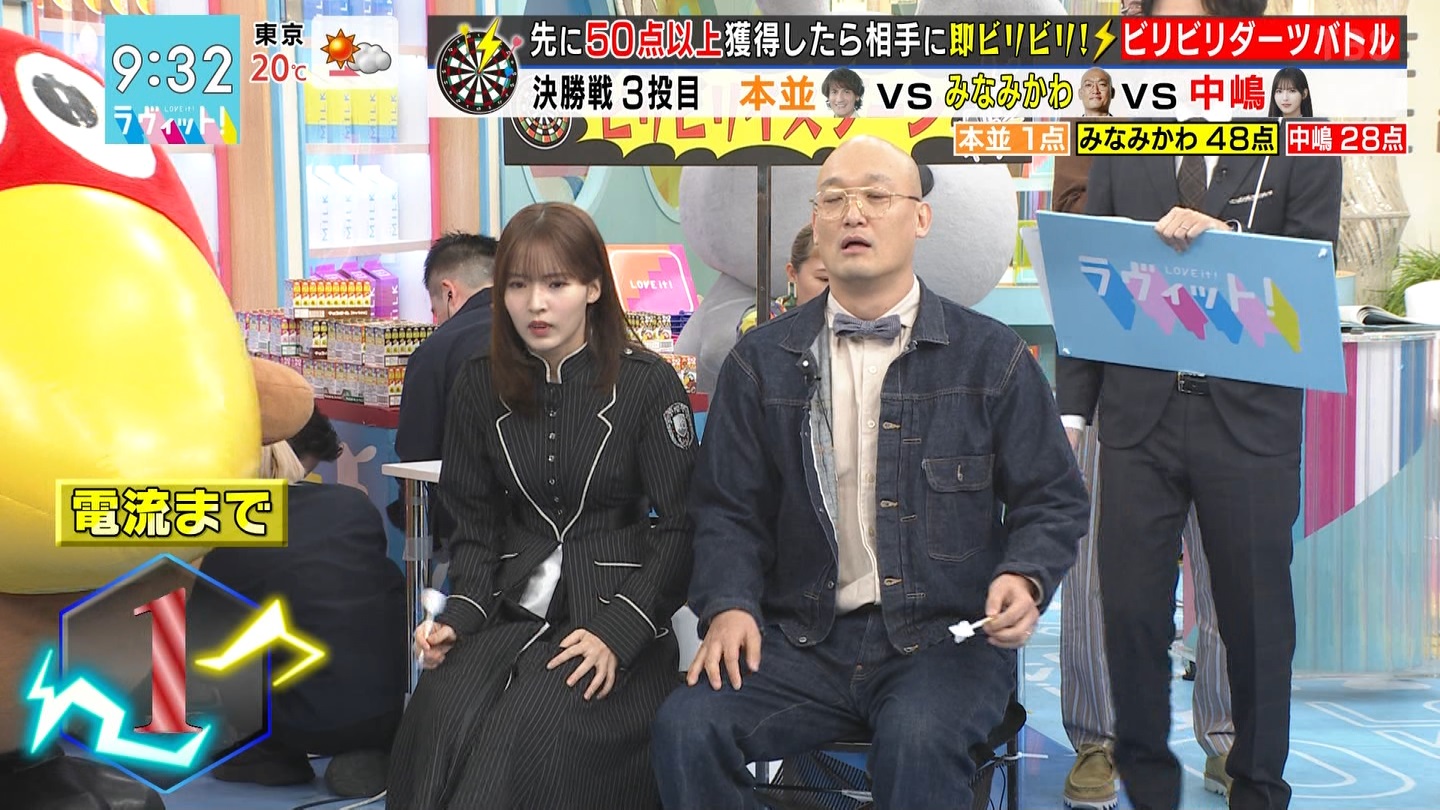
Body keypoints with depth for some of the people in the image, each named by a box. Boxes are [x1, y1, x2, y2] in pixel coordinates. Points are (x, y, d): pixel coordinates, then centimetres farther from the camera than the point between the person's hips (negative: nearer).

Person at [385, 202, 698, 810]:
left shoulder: (648, 385, -3)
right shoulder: (481, 385, 8)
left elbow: (680, 530, -3)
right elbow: (475, 525, 12)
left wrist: (616, 633, -16)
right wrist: (460, 617, -7)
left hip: (614, 617, -3)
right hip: (512, 614, 3)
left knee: (529, 732, -31)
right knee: (440, 716, -28)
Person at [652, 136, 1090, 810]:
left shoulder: (991, 356, 4)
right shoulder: (763, 361, 9)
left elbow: (1052, 501, 7)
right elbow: (728, 507, 11)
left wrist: (1025, 578, -13)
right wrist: (729, 604, -8)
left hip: (946, 637, -2)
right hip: (803, 640, 2)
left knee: (918, 741, -34)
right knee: (688, 727, -23)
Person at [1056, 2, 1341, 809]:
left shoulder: (1300, 147, 3)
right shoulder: (1121, 149, 10)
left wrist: (1219, 241, -19)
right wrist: (1073, 405, 3)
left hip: (1249, 416, -2)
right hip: (1139, 412, 2)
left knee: (1256, 615, 7)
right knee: (1131, 611, 3)